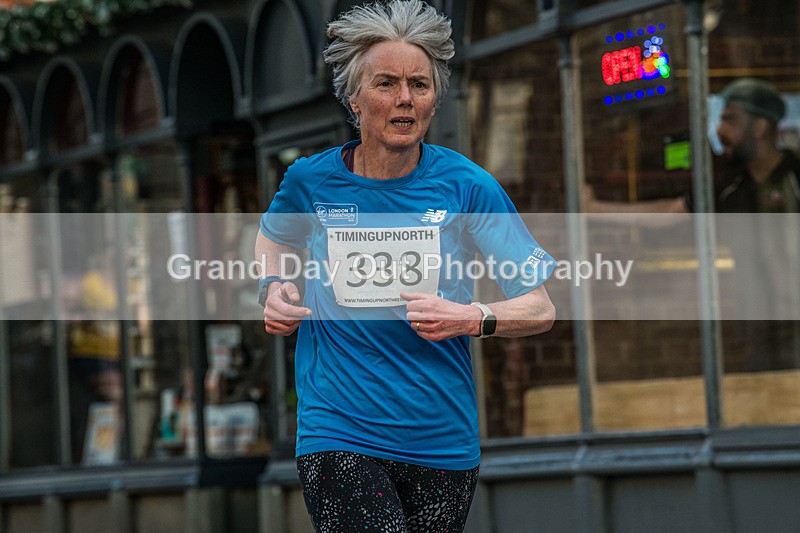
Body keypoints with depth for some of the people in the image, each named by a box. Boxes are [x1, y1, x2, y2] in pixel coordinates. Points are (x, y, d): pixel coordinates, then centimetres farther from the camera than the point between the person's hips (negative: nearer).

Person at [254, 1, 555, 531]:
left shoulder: (466, 184, -3)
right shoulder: (310, 180, 1)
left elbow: (540, 310, 0)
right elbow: (274, 237, 27)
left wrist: (471, 319, -19)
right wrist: (275, 286, 6)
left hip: (443, 443, 2)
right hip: (338, 438, -2)